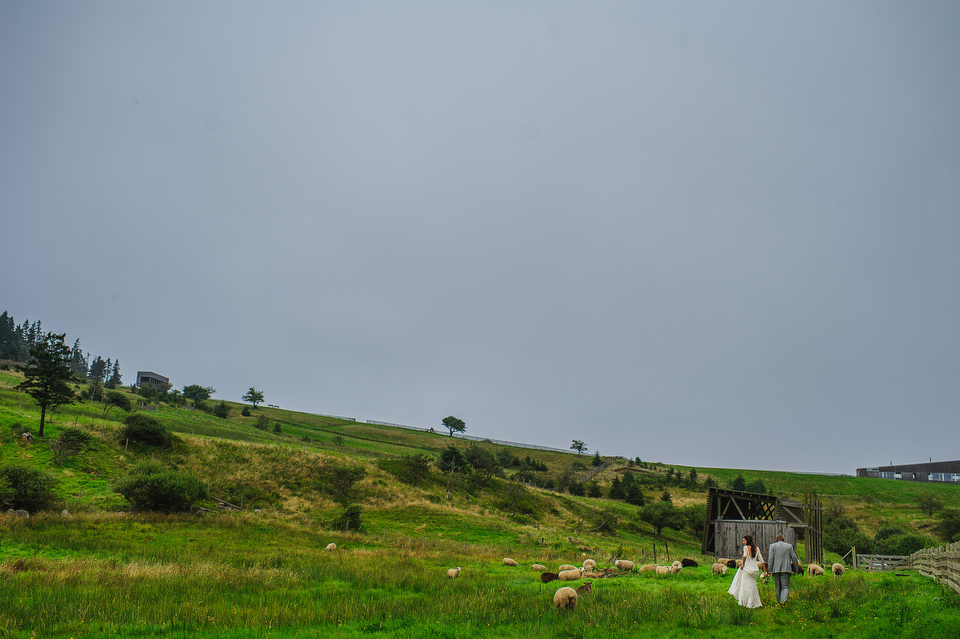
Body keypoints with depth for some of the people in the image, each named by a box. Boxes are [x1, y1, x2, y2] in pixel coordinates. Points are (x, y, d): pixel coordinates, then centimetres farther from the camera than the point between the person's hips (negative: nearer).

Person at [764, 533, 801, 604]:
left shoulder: (772, 546, 6)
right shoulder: (789, 546, 9)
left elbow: (771, 558, -3)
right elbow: (794, 558, 7)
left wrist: (769, 569, -4)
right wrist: (796, 569, 14)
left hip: (776, 569, 1)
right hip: (786, 569, 0)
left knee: (778, 587, 13)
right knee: (785, 587, -3)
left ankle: (779, 601, 19)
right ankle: (783, 600, -24)